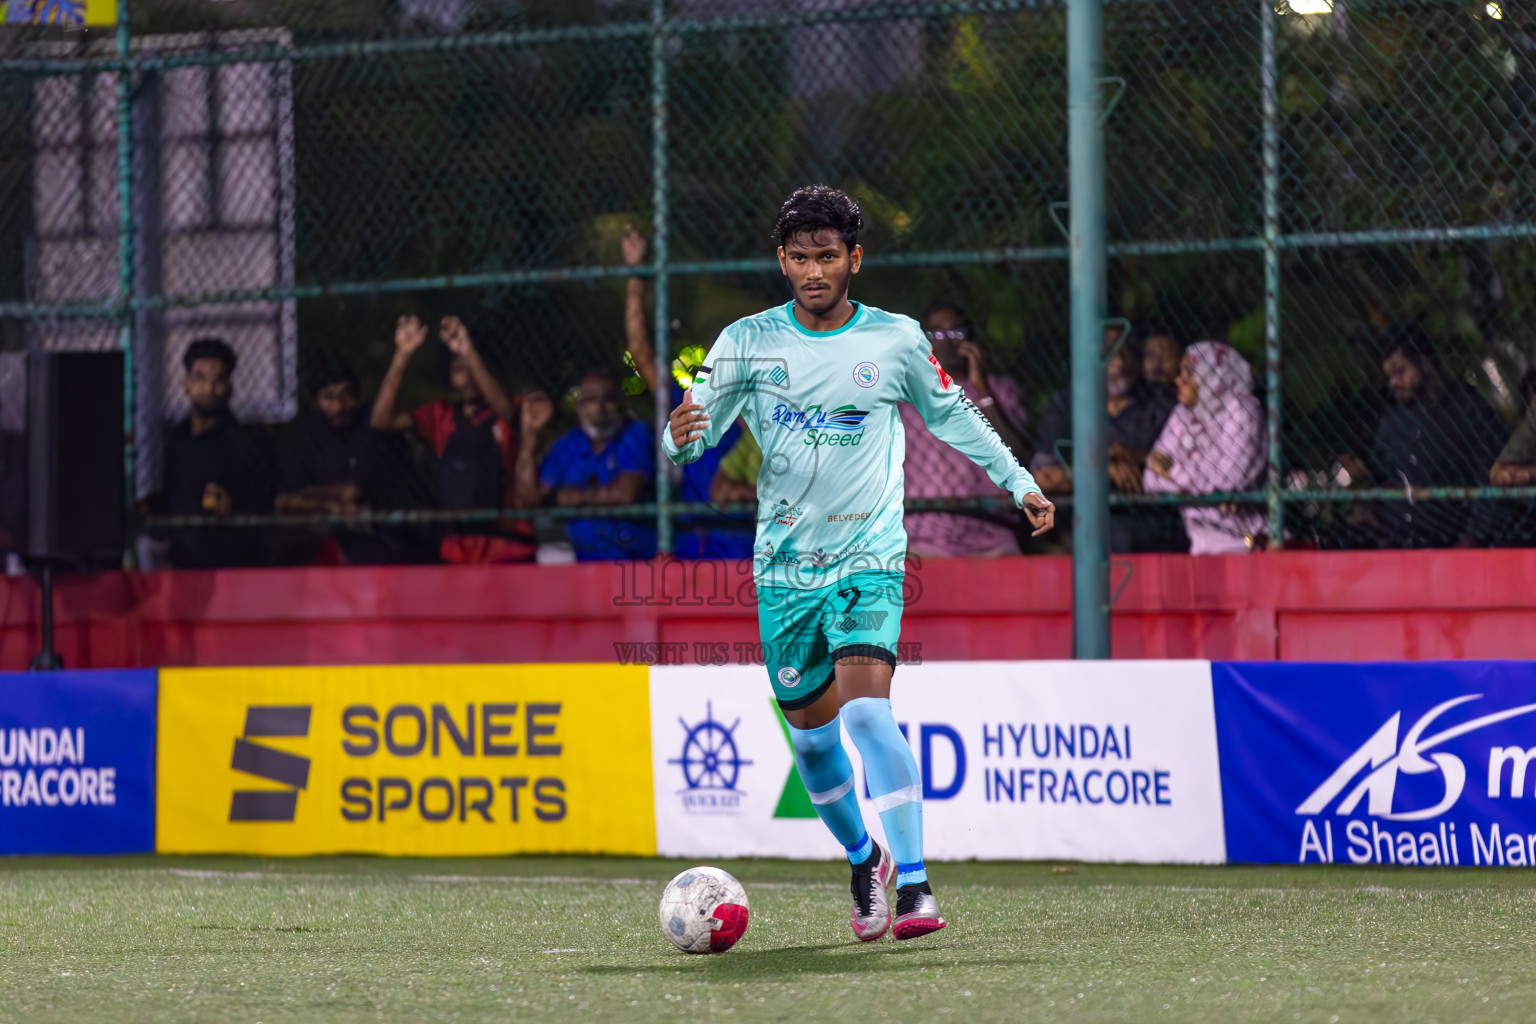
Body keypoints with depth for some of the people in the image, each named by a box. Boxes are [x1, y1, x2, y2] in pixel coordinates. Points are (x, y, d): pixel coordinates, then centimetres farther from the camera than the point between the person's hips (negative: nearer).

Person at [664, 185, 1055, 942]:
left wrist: (1019, 482, 20)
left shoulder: (897, 340, 1)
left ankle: (914, 882, -23)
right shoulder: (748, 342, -1)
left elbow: (950, 414, 17)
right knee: (811, 725, 9)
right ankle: (863, 858, 34)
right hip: (784, 565, 2)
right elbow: (697, 425, -4)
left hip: (870, 559, -2)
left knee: (867, 709, -21)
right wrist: (681, 437, -28)